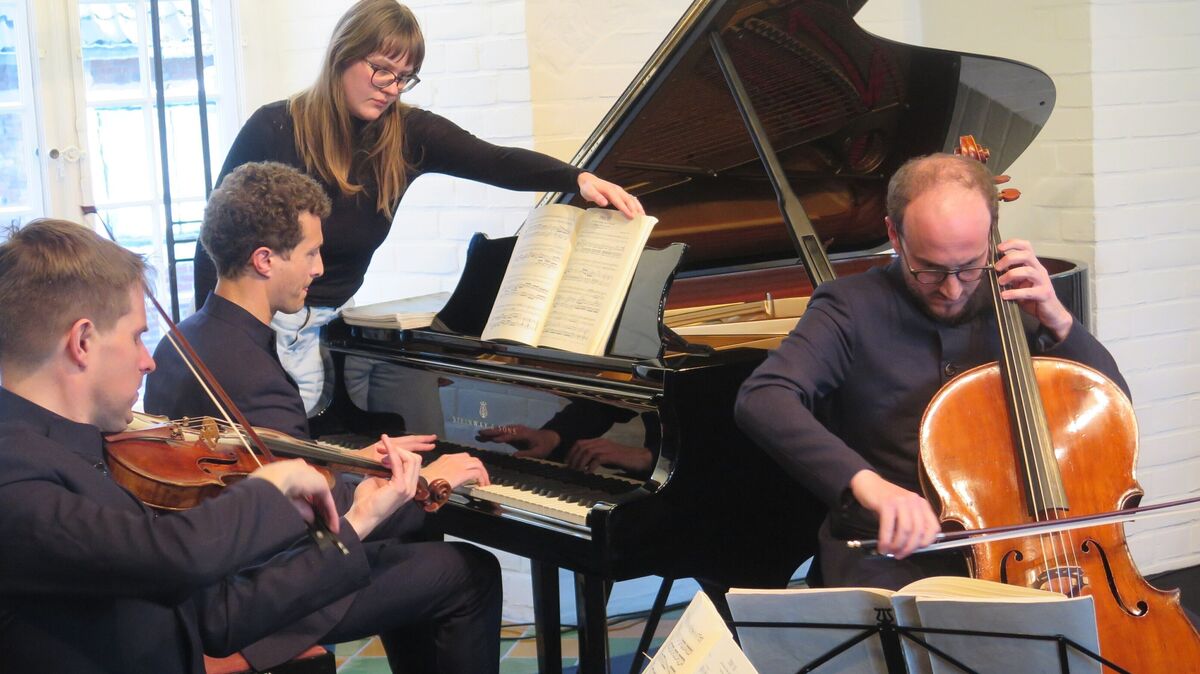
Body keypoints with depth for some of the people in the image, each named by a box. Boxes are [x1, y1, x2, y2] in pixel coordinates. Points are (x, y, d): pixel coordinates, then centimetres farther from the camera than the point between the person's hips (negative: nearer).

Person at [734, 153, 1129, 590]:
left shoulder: (1012, 302, 8)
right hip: (890, 552, -3)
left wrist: (1058, 323, -6)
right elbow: (761, 399, -24)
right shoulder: (852, 309, -6)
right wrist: (865, 481, -37)